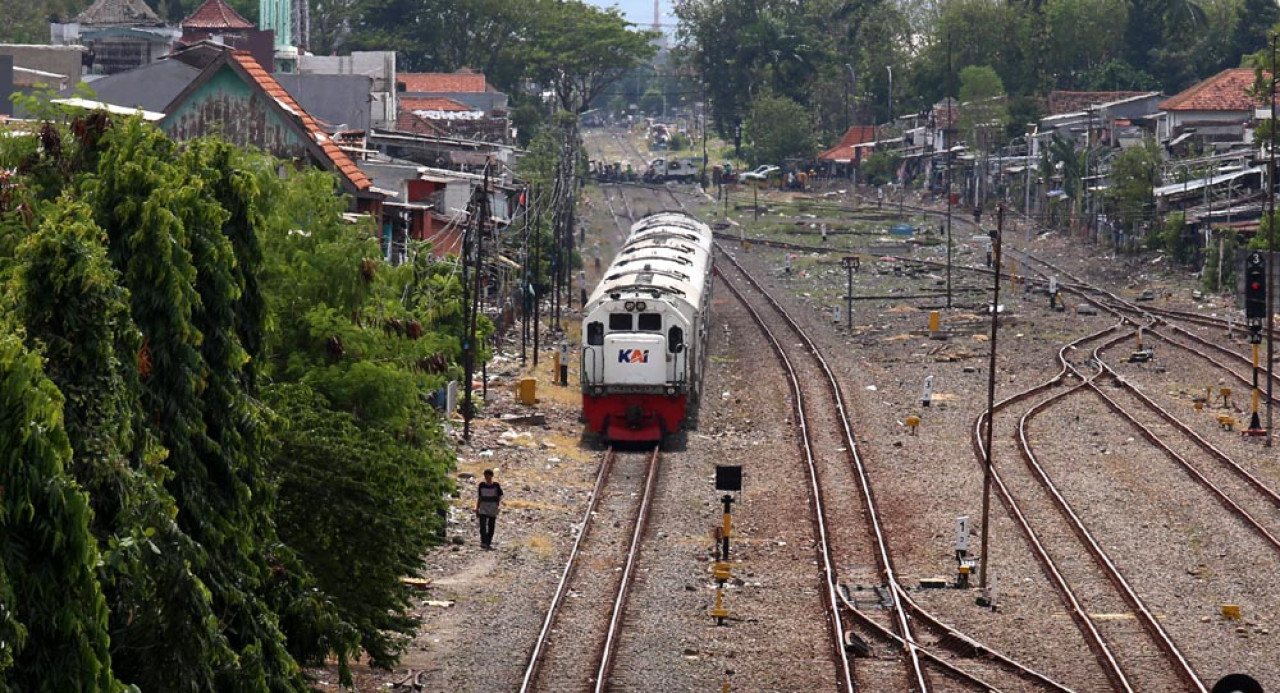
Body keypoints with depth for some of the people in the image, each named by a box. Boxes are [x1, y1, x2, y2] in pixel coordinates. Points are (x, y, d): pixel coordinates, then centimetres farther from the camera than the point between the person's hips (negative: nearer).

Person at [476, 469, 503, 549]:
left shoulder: (496, 485, -2)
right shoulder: (481, 485, 3)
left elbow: (500, 497, -2)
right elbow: (479, 498, 11)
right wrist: (477, 509, 10)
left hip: (493, 509, 0)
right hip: (483, 508, 0)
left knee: (491, 527, 4)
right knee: (483, 525, -16)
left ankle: (488, 543, 13)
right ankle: (483, 543, -25)